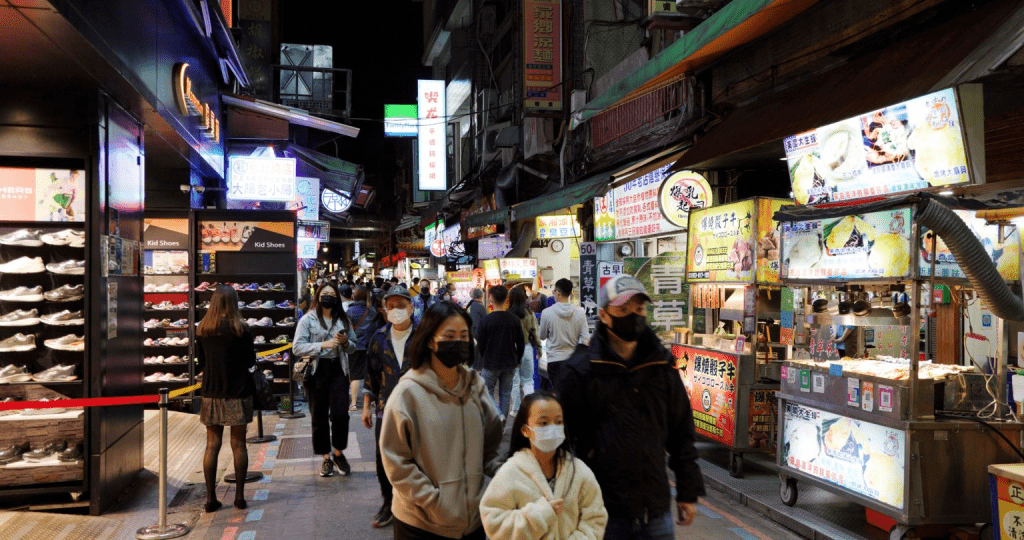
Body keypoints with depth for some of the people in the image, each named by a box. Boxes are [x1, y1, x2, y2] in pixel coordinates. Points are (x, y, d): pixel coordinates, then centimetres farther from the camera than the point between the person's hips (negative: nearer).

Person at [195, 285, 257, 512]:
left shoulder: (202, 330, -1)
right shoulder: (241, 329, -11)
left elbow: (200, 361, 8)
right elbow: (251, 362, -4)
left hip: (211, 393, 3)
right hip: (238, 392, -2)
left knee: (212, 445, 8)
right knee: (238, 444, 6)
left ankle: (210, 497, 9)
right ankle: (239, 496, 11)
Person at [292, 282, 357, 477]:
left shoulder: (343, 320, 12)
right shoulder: (307, 320, 1)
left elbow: (353, 347, 18)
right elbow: (297, 347, -9)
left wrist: (345, 342, -5)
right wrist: (323, 345, -18)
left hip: (338, 370, 2)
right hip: (317, 371, -2)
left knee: (340, 413, -7)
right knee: (319, 417, 4)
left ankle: (338, 453, 14)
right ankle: (326, 458, 17)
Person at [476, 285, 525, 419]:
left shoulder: (486, 320, -12)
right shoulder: (515, 320, -3)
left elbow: (480, 344, -5)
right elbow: (521, 344, 3)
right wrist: (517, 360, 17)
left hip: (490, 363, -2)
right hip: (509, 363, 3)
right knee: (505, 394, 10)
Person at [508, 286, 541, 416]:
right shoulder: (530, 314, -4)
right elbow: (535, 332, 2)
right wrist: (538, 347, 14)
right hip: (527, 348, 2)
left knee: (514, 381, 9)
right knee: (528, 381, 12)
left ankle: (515, 409, 14)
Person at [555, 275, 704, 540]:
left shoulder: (663, 367, 7)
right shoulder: (580, 371, -6)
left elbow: (682, 433, 14)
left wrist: (688, 492, 13)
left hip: (656, 511, 4)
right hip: (603, 514, -3)